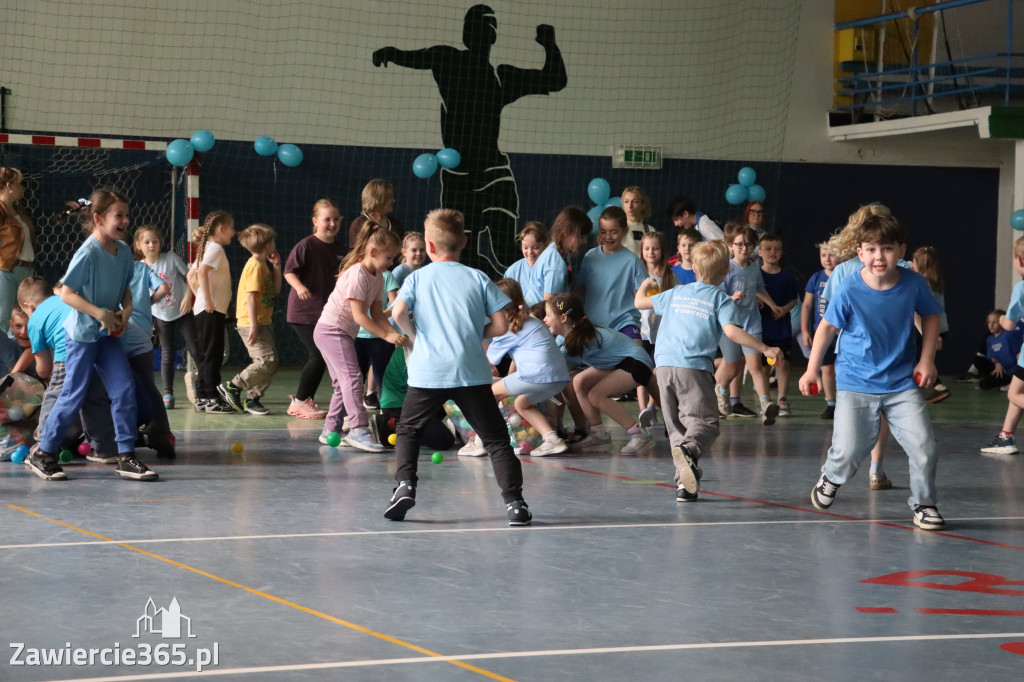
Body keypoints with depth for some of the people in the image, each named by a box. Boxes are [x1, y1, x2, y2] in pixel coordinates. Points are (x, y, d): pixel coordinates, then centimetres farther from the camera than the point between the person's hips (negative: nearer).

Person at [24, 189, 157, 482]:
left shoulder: (124, 251, 2)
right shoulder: (88, 253, -20)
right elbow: (67, 293, -19)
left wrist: (126, 310, -6)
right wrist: (100, 314, -24)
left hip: (109, 334, 6)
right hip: (83, 333, -6)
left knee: (124, 391, -3)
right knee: (74, 396, 0)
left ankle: (126, 457, 3)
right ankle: (42, 455, 15)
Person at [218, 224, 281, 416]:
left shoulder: (263, 265, 17)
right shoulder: (255, 265, -13)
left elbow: (275, 290, 22)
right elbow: (251, 297, -18)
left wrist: (276, 266, 14)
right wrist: (253, 326, -23)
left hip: (262, 323, 10)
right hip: (252, 323, -10)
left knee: (271, 365, 7)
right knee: (267, 361, -17)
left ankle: (252, 399, 12)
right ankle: (232, 386, -9)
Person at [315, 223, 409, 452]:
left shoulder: (378, 277, 7)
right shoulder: (357, 275, -21)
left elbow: (376, 312, 7)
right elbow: (359, 316, -24)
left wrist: (394, 333, -8)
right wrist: (387, 336, -27)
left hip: (343, 332, 10)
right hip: (331, 329, -10)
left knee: (343, 382, 13)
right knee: (352, 377, -17)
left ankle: (331, 430, 20)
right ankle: (358, 430, -21)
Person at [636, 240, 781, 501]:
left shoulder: (676, 293, 19)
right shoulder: (721, 299, 5)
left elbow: (640, 302, 30)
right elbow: (732, 331, -10)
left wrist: (646, 285, 52)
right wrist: (765, 349, -5)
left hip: (664, 364, 5)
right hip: (694, 367, -5)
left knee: (676, 426, 12)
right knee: (705, 422, -10)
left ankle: (684, 483, 3)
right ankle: (688, 450, -43)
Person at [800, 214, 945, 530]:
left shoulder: (913, 284, -10)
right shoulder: (849, 290, -15)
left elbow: (930, 316, 10)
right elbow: (827, 327, 0)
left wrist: (927, 359, 3)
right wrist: (811, 370, 4)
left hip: (902, 382, 2)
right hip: (856, 382, -2)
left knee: (924, 446, -9)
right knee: (850, 450, -8)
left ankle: (924, 504, 15)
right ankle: (831, 477, 29)